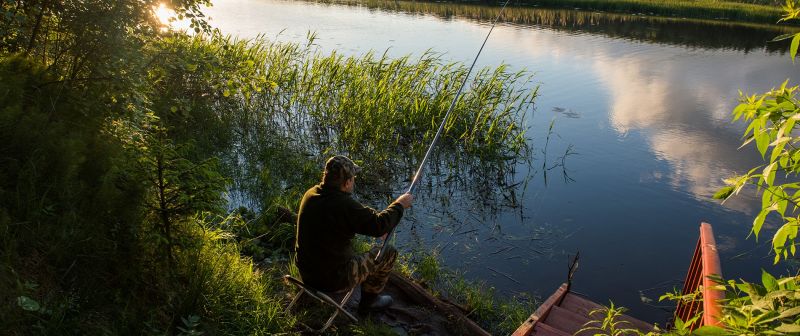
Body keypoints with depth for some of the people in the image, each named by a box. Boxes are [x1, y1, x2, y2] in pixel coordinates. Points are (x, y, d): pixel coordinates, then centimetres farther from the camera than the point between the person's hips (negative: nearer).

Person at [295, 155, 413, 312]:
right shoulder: (345, 206, -28)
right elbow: (379, 226, -21)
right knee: (389, 252, 7)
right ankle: (369, 300, 25)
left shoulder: (311, 194, -4)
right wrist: (399, 204, -6)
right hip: (333, 279, -8)